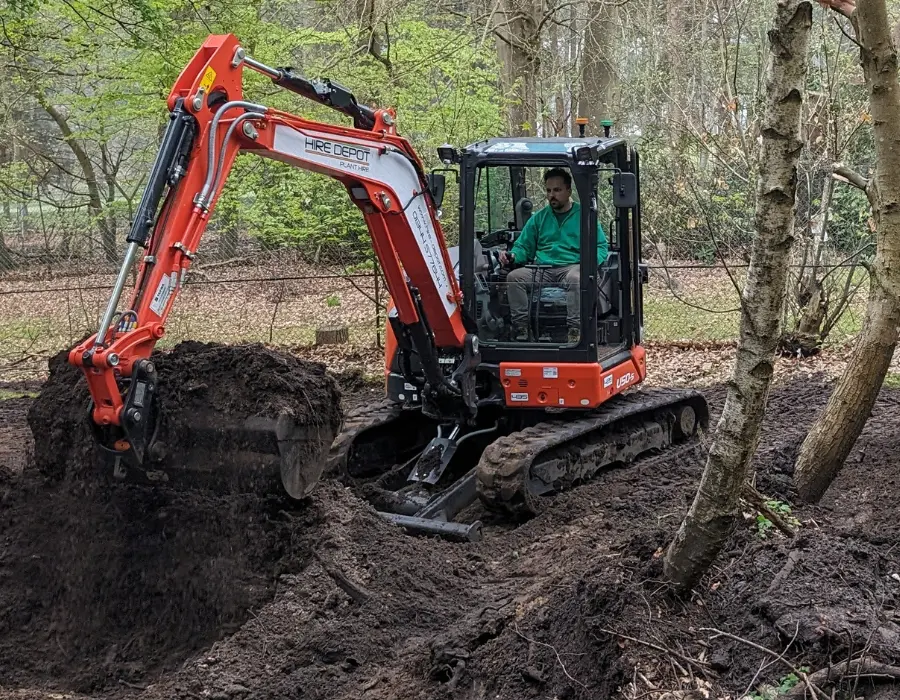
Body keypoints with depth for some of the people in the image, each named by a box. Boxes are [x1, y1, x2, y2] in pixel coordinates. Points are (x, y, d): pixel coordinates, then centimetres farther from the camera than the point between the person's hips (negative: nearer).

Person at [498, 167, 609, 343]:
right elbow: (524, 247, 21)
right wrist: (512, 256, -3)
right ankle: (521, 329, -28)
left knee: (575, 278, -40)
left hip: (572, 267, -3)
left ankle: (575, 332, -41)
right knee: (514, 277, -26)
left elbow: (601, 247, 8)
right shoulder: (539, 218, 22)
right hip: (541, 269, 3)